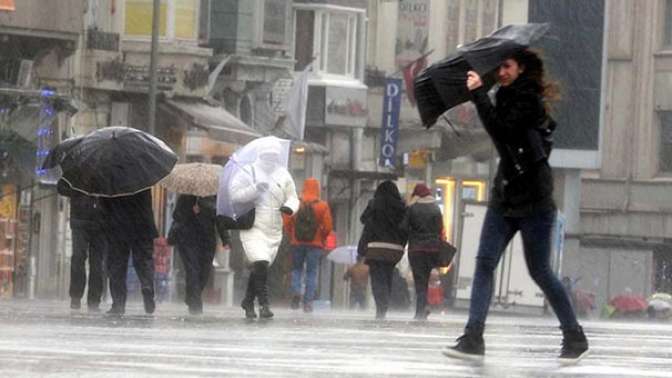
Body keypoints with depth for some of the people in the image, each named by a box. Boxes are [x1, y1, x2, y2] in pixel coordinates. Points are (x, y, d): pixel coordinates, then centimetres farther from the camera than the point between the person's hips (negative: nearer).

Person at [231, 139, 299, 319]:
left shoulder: (283, 175, 11)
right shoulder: (248, 172, -1)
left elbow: (293, 198, 15)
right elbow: (235, 194, -8)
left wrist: (289, 207, -8)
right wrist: (255, 189, -21)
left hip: (274, 230, 5)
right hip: (253, 228, -5)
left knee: (259, 268, 11)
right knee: (260, 264, -21)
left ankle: (248, 301, 28)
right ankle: (263, 303, -21)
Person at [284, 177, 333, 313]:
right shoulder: (323, 206, -4)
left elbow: (287, 223, -1)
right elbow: (328, 227, -5)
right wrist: (322, 239, 12)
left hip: (297, 242, 1)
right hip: (315, 245, -1)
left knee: (296, 269, 15)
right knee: (312, 272, 5)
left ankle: (296, 291, -9)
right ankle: (308, 301, -2)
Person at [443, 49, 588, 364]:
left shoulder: (528, 100, -14)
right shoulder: (507, 97, 11)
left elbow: (500, 130, -27)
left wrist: (479, 94, -25)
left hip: (534, 201, -8)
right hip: (505, 197, 8)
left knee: (539, 270, 0)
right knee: (485, 263, -5)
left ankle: (575, 338, 14)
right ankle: (473, 339, -11)